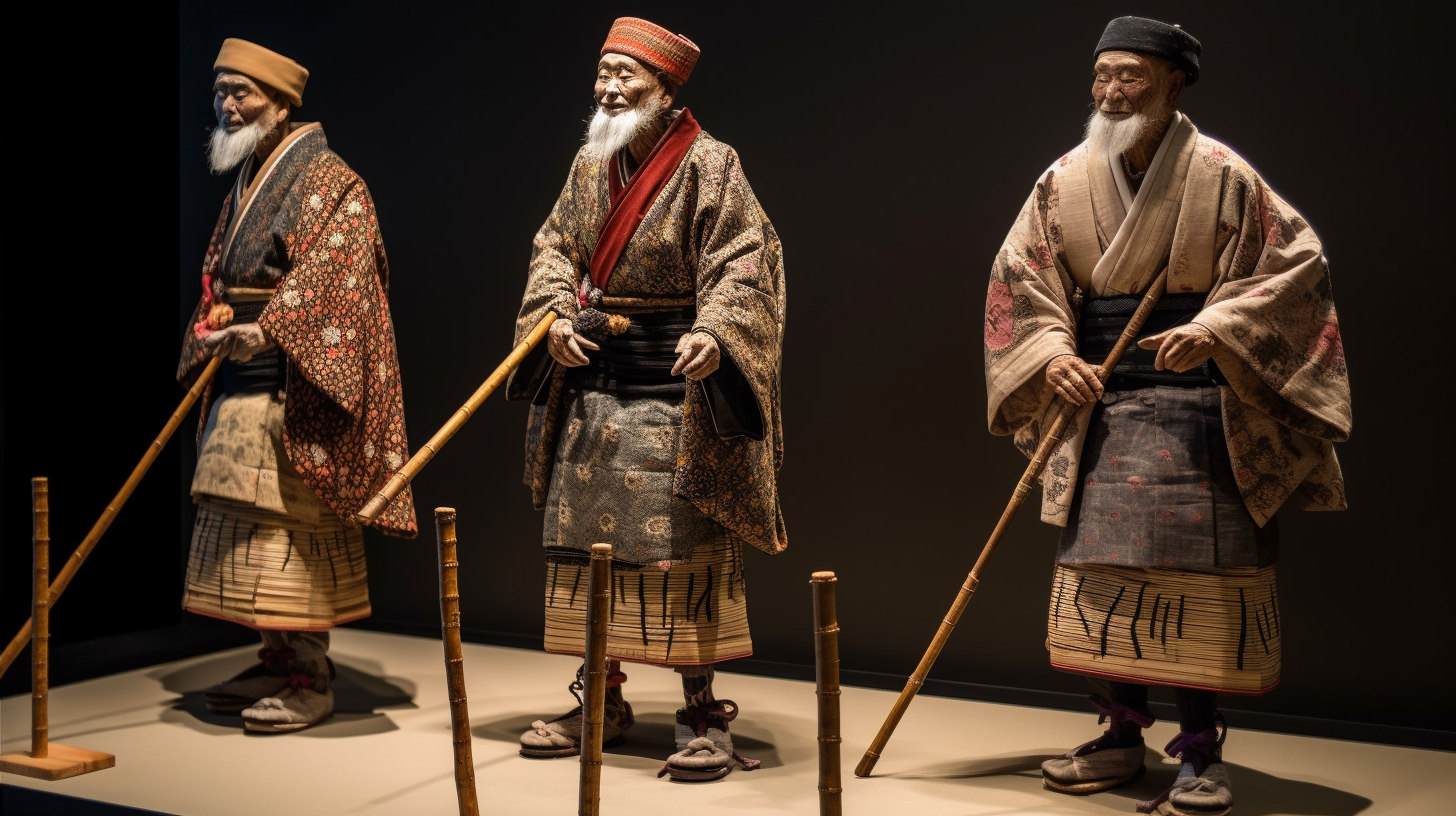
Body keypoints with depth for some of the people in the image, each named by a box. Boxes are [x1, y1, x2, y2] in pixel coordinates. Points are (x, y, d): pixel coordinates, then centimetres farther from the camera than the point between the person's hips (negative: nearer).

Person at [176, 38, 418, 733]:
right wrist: (207, 338, 12)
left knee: (294, 523, -8)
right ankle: (277, 662, 21)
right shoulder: (245, 182, 20)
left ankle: (311, 679, 0)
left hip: (293, 384, -9)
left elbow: (330, 269, -21)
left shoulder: (325, 179, -7)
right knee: (249, 523, 11)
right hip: (240, 384, 9)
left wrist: (268, 330, -32)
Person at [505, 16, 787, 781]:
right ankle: (602, 702, 24)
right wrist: (555, 315, -4)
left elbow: (744, 263, -16)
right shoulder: (590, 163, 11)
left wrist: (714, 332, -34)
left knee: (682, 553, -4)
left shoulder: (707, 165, -9)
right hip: (593, 386, 7)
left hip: (676, 394, -7)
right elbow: (555, 246, 15)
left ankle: (701, 716, 7)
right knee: (585, 543, 10)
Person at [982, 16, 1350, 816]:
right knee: (1099, 570, 5)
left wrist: (1215, 330, -17)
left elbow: (1298, 264, -4)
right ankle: (1120, 736, 18)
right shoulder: (1064, 182, 5)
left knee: (1199, 576, -4)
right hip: (1098, 405, 4)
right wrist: (1051, 355, -9)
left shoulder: (1219, 176, -5)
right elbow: (1017, 278, 7)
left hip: (1199, 409, -3)